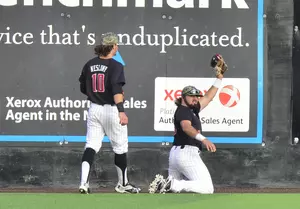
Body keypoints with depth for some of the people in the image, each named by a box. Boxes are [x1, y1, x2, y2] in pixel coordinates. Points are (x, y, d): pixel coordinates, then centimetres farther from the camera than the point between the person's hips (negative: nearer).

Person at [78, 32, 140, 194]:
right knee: (120, 147, 11)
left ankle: (84, 182, -15)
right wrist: (121, 111, -34)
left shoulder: (89, 65, 5)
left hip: (94, 109, 5)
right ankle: (122, 184, 23)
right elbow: (116, 89, -25)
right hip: (111, 109, -5)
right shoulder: (115, 66, -12)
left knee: (91, 145, 3)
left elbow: (83, 88, 13)